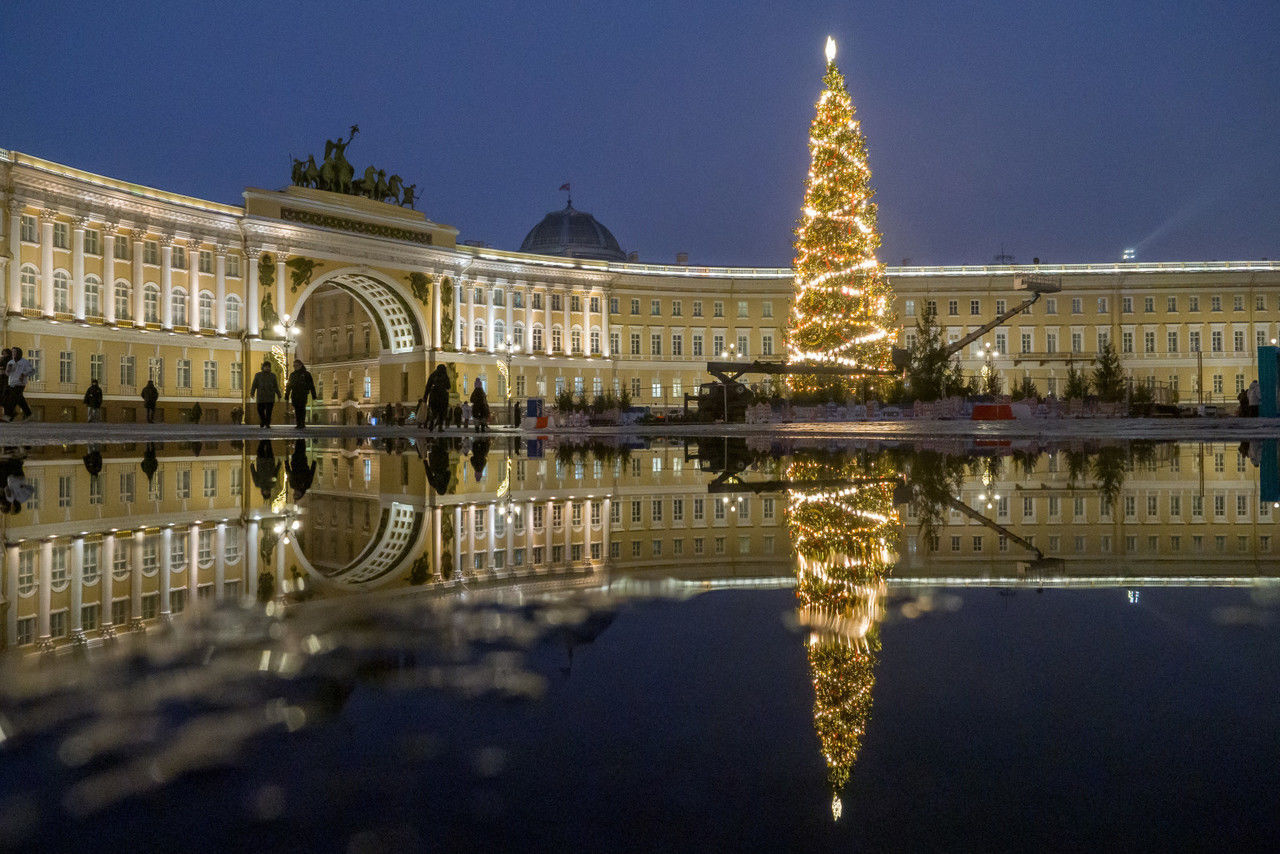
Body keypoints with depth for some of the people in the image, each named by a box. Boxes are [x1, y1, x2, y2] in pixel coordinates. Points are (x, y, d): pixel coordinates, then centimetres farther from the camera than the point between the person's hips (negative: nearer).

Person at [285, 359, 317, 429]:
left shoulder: (306, 374, 4)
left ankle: (302, 424, -11)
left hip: (303, 395, -4)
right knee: (297, 410, 1)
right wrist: (287, 395, 15)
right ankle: (298, 424, 4)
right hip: (294, 395, 4)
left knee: (302, 409, -11)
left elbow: (311, 385, 2)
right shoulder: (292, 375, 17)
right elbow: (289, 386, 20)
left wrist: (313, 394, -3)